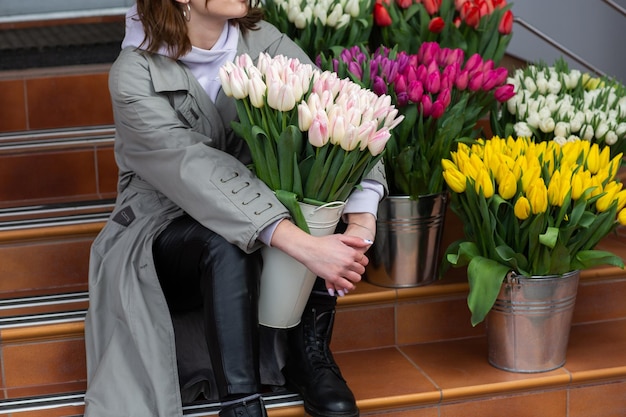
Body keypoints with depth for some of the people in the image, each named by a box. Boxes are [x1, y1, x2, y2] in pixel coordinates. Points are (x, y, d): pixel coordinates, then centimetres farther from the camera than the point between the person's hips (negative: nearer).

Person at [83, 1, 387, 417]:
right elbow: (194, 169, -33)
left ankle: (309, 350, -12)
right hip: (165, 224, -4)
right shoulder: (135, 74, -20)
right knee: (227, 242, -35)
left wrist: (361, 224, -37)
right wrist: (303, 245, -45)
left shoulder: (264, 42, -8)